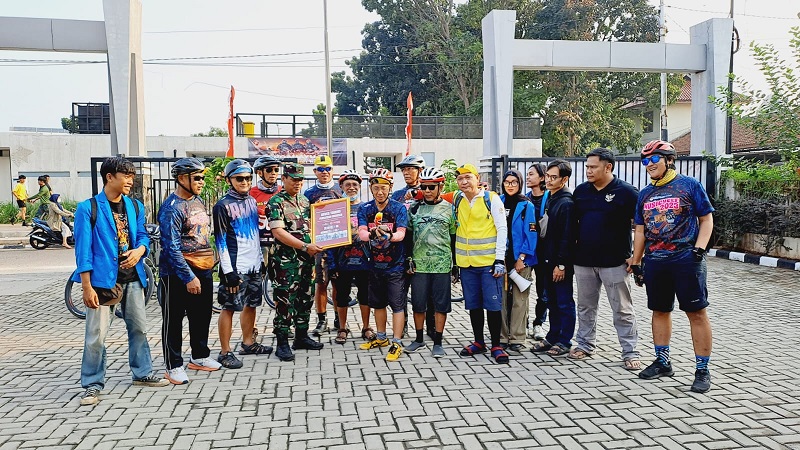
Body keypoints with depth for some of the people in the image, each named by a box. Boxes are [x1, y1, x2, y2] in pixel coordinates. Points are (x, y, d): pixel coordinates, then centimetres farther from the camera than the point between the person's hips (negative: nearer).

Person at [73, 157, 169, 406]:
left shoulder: (135, 206, 8)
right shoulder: (88, 208, -8)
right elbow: (83, 249, -10)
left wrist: (139, 250, -10)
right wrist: (87, 286, -14)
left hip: (132, 278, 6)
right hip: (103, 280, -5)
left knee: (139, 328, 15)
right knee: (96, 336, 0)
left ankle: (142, 373, 31)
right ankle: (92, 385, 15)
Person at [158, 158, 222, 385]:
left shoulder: (198, 201, 10)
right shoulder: (171, 208, -16)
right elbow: (172, 248, -20)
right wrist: (189, 277, -22)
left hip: (203, 270, 9)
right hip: (179, 274, -8)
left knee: (202, 316, 18)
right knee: (173, 321, 4)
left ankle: (200, 356, 33)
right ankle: (174, 366, 14)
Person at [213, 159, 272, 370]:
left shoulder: (252, 201, 13)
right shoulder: (222, 206, -8)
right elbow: (221, 241, -12)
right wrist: (228, 271, -17)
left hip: (254, 265, 7)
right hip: (235, 267, -7)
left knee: (251, 304, 15)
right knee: (229, 308, -3)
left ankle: (248, 343, 30)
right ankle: (225, 352, 5)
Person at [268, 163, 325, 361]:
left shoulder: (305, 201, 15)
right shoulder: (276, 202, -7)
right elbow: (278, 232, -17)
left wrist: (315, 245, 5)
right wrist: (305, 246, -21)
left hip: (307, 259, 7)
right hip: (286, 261, -7)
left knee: (305, 298, 13)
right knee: (285, 300, -4)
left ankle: (302, 336, 25)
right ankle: (282, 343, 4)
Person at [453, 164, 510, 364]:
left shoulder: (492, 199, -6)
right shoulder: (456, 200, 7)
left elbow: (502, 229, -6)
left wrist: (500, 260, -11)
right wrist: (455, 257, 12)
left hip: (489, 262, -4)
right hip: (466, 263, 4)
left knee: (493, 305, -1)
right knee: (473, 305, 12)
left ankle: (496, 345, 10)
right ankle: (478, 342, 24)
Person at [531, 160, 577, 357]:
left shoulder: (567, 203, -15)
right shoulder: (549, 199, 12)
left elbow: (567, 237, -18)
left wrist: (561, 264, -19)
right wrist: (542, 257, 14)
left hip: (561, 263, -9)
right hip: (548, 260, 9)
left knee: (564, 302, 3)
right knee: (552, 301, 16)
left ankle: (564, 341, 12)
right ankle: (552, 337, 25)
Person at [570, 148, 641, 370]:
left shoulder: (626, 192, -7)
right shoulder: (580, 191, 7)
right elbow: (572, 222, 16)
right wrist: (571, 250, 9)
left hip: (614, 262, -4)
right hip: (583, 261, 5)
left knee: (623, 310, 4)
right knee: (586, 306, 15)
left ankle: (630, 352, 12)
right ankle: (585, 344, 28)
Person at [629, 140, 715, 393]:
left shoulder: (689, 185, -1)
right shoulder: (645, 194, 13)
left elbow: (706, 220, 0)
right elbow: (640, 231, 16)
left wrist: (698, 250, -13)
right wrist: (635, 263, 13)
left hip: (686, 260, -5)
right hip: (654, 261, 5)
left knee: (697, 313, -1)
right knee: (660, 311, 12)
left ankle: (702, 370, 7)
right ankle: (662, 362, 24)